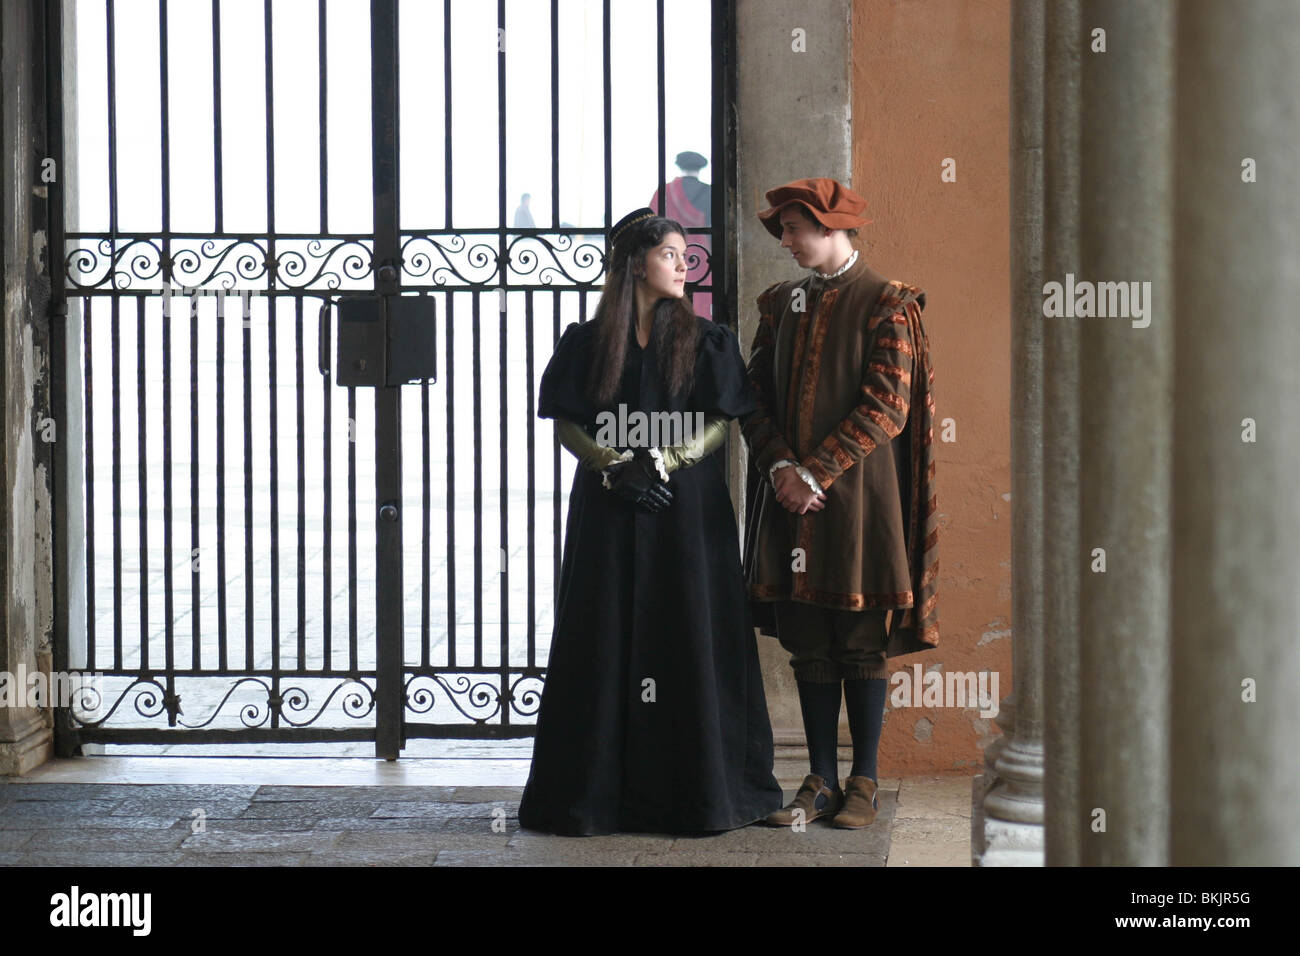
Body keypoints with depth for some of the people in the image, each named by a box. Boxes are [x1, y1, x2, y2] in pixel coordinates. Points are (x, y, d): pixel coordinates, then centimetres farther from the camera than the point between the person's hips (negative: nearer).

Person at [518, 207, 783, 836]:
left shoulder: (704, 340, 6)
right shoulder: (587, 342, 6)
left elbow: (720, 424, 2)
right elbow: (566, 424, 3)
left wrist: (664, 462, -12)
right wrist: (616, 468, -12)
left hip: (687, 504, 0)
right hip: (608, 508, 0)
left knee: (687, 638, -3)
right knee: (606, 639, -1)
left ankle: (694, 791, 2)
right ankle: (598, 792, 3)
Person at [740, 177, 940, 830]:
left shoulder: (886, 305, -4)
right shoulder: (781, 304, 12)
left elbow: (887, 409, -12)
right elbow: (755, 397, 8)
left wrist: (815, 472, -15)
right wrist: (781, 468, -8)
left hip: (858, 497, -5)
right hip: (791, 502, 5)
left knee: (861, 646, 1)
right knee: (808, 647, 6)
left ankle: (864, 782, 9)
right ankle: (821, 781, 13)